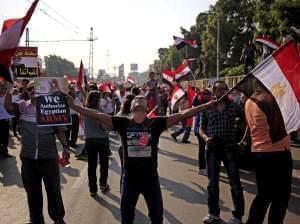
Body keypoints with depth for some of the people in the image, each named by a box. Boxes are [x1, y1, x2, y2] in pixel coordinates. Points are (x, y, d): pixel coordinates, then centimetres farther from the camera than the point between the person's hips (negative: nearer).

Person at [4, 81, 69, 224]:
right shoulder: (22, 106, 3)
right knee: (32, 190, 14)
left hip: (49, 156, -1)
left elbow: (60, 130, 3)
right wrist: (9, 88, -26)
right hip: (28, 157, 2)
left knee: (53, 189, 8)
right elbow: (8, 107, -17)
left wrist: (65, 147, -4)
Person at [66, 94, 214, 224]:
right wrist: (74, 106, -14)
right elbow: (97, 115, -8)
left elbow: (182, 115, -10)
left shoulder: (156, 123, -6)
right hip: (129, 179, 0)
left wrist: (206, 105, -14)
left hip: (151, 178, 0)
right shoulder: (122, 123, -5)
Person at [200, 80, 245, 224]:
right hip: (212, 149, 1)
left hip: (230, 148, -1)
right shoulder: (206, 108, 2)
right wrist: (206, 138, -12)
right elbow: (201, 129, 8)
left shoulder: (234, 106, 1)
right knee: (212, 182, 9)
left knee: (235, 182, 2)